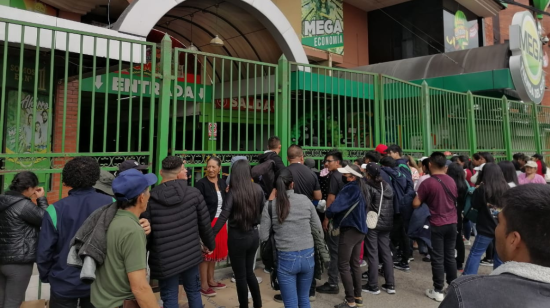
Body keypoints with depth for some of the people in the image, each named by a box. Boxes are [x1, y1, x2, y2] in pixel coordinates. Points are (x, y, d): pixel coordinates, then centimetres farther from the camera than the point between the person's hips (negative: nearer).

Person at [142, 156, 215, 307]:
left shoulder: (151, 199, -13)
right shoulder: (194, 193, -8)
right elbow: (205, 224, -2)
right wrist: (210, 244, 17)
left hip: (165, 260, -2)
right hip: (191, 254, 2)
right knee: (194, 292, 22)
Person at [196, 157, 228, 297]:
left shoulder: (222, 183, 7)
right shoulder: (201, 184, -12)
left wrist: (228, 193, -6)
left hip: (219, 222, 6)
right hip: (207, 223, -6)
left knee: (215, 252, 16)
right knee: (206, 253, 2)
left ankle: (211, 280, 30)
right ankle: (203, 284, 13)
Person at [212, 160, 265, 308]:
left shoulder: (233, 192, -16)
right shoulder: (258, 189, -3)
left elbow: (223, 217, -21)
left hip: (238, 237, -5)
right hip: (254, 235, 5)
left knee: (240, 275, 11)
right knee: (249, 272, 23)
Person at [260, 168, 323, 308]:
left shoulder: (270, 205, -7)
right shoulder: (305, 200, -2)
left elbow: (263, 236, -5)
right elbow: (318, 229, 3)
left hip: (286, 258, -2)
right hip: (308, 256, 3)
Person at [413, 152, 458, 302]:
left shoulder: (427, 182, -16)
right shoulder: (451, 181, 3)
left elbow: (416, 204, -14)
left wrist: (425, 198, 6)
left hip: (437, 224, -5)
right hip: (452, 223, 5)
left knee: (437, 258, 3)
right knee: (450, 256, 15)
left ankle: (438, 291, 11)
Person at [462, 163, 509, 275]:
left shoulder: (482, 189, -15)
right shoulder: (506, 188, -3)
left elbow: (474, 205, -2)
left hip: (486, 228, -4)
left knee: (475, 253, 6)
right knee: (500, 256, 13)